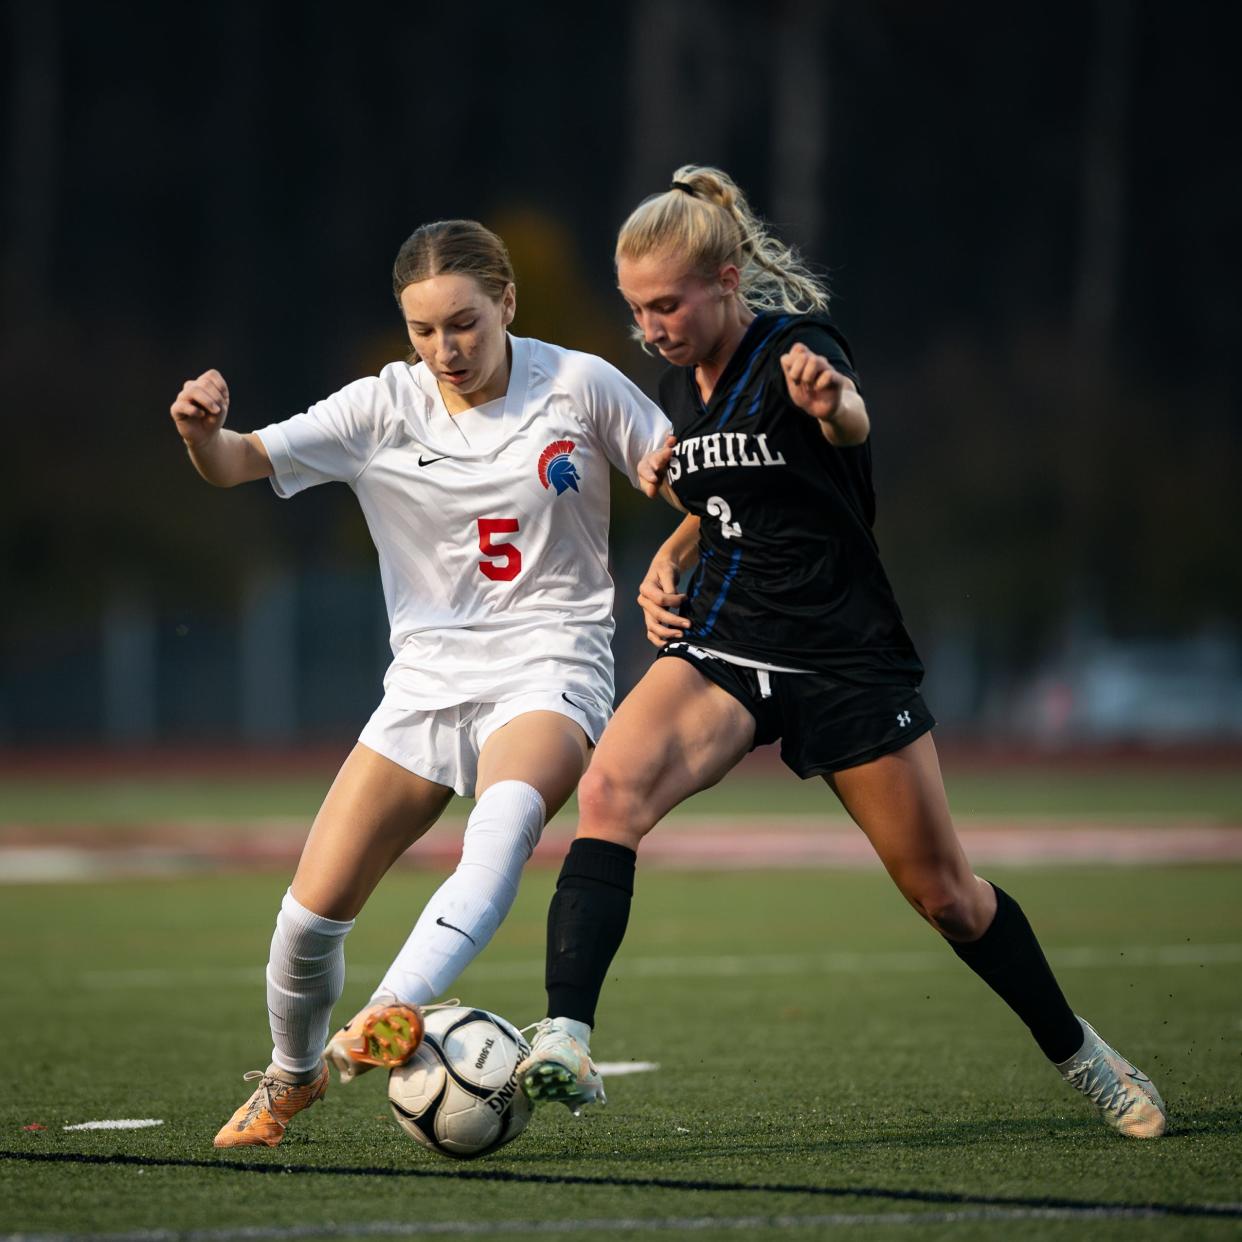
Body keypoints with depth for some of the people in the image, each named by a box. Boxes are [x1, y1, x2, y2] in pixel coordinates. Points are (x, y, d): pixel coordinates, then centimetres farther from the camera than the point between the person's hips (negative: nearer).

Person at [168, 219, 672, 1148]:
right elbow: (237, 465, -9)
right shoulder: (385, 409, -1)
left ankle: (393, 1017, -54)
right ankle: (292, 1077, 26)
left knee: (509, 813, -38)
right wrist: (203, 429, -32)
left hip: (548, 672, -2)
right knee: (311, 913, -5)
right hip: (428, 680, 3)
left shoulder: (579, 385, -4)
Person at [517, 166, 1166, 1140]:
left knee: (943, 891, 5)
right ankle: (565, 1041, -34)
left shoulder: (797, 347, -13)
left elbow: (853, 419, -39)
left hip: (846, 659, -4)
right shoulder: (681, 387, 6)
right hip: (722, 649, 5)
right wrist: (668, 564, 5)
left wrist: (832, 402, -64)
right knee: (611, 789, -25)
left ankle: (1078, 1054, 29)